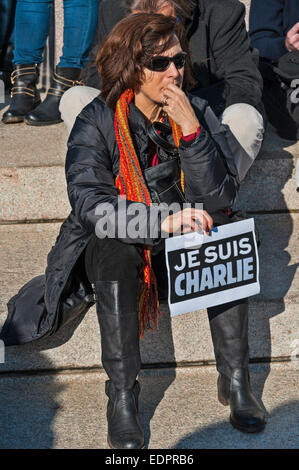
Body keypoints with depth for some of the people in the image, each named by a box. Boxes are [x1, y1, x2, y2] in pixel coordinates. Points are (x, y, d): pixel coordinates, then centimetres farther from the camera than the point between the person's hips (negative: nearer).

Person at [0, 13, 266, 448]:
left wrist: (191, 131, -26)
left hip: (182, 251, 2)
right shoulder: (97, 121, -14)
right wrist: (162, 220, -41)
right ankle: (122, 396, -29)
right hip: (110, 251, -2)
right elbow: (90, 206, -27)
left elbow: (219, 197, -13)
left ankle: (235, 379, -21)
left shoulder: (197, 112, -6)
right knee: (115, 250, -34)